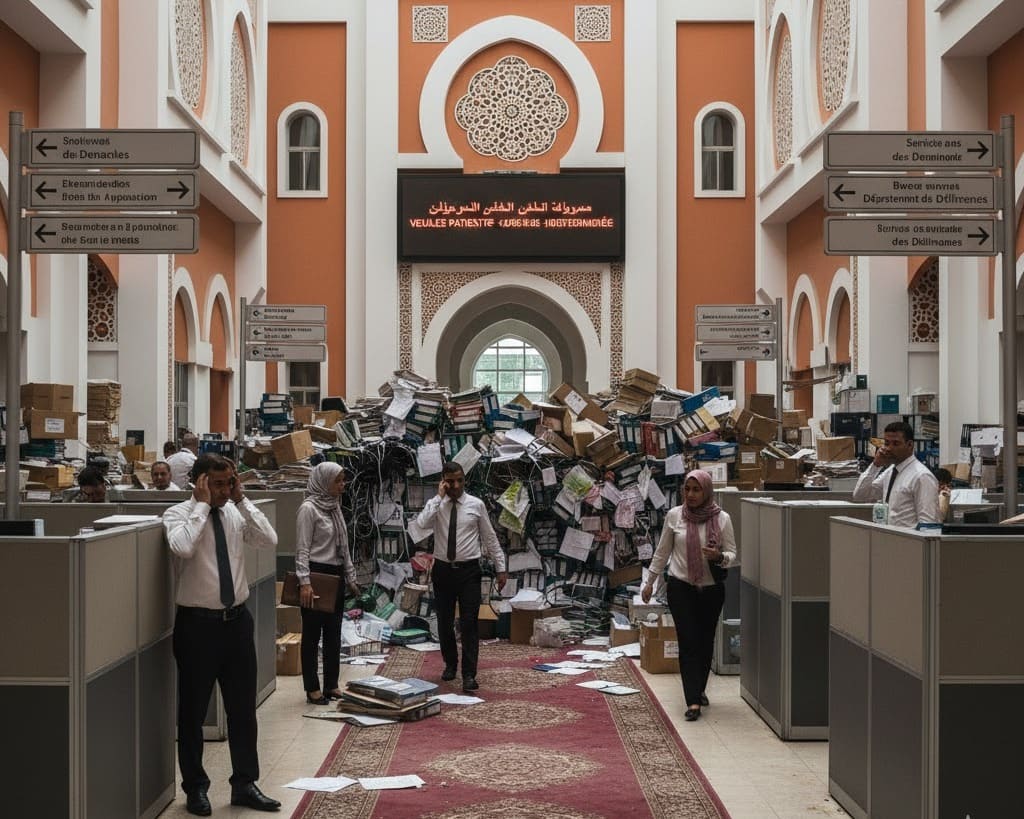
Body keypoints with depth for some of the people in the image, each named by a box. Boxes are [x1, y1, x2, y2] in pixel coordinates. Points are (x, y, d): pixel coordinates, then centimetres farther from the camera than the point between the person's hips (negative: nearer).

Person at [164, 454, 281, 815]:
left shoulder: (236, 513, 4)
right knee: (193, 710, 8)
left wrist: (242, 500, -9)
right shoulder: (178, 514, -8)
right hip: (197, 623, -4)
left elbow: (269, 540, -9)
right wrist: (202, 505, -20)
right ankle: (195, 788, 23)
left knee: (243, 708, 11)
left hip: (237, 620, 4)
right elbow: (182, 548, -29)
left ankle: (244, 784, 24)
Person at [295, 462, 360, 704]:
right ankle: (312, 689, 7)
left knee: (333, 633, 12)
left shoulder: (334, 507, 12)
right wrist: (304, 582, -22)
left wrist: (351, 577, 16)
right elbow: (302, 549, -15)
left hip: (335, 576, 8)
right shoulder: (309, 509, -12)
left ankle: (331, 685, 20)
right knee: (312, 634, 1)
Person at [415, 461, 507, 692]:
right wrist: (439, 496, -18)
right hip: (443, 569, 2)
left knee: (469, 623, -8)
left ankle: (469, 675, -8)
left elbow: (490, 537, 4)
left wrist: (501, 568, 4)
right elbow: (422, 523, -22)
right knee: (444, 622, 12)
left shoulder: (476, 505, -1)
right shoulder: (436, 505, 0)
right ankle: (450, 665, 32)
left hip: (469, 570, -2)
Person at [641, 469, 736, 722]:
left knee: (705, 642, 12)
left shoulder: (722, 518, -5)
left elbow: (732, 554, -2)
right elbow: (662, 552, 8)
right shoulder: (674, 516, -3)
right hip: (681, 587, -1)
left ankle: (698, 690, 33)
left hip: (712, 589, 1)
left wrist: (719, 556, -25)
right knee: (688, 643, -7)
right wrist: (649, 582, 12)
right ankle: (693, 701, -10)